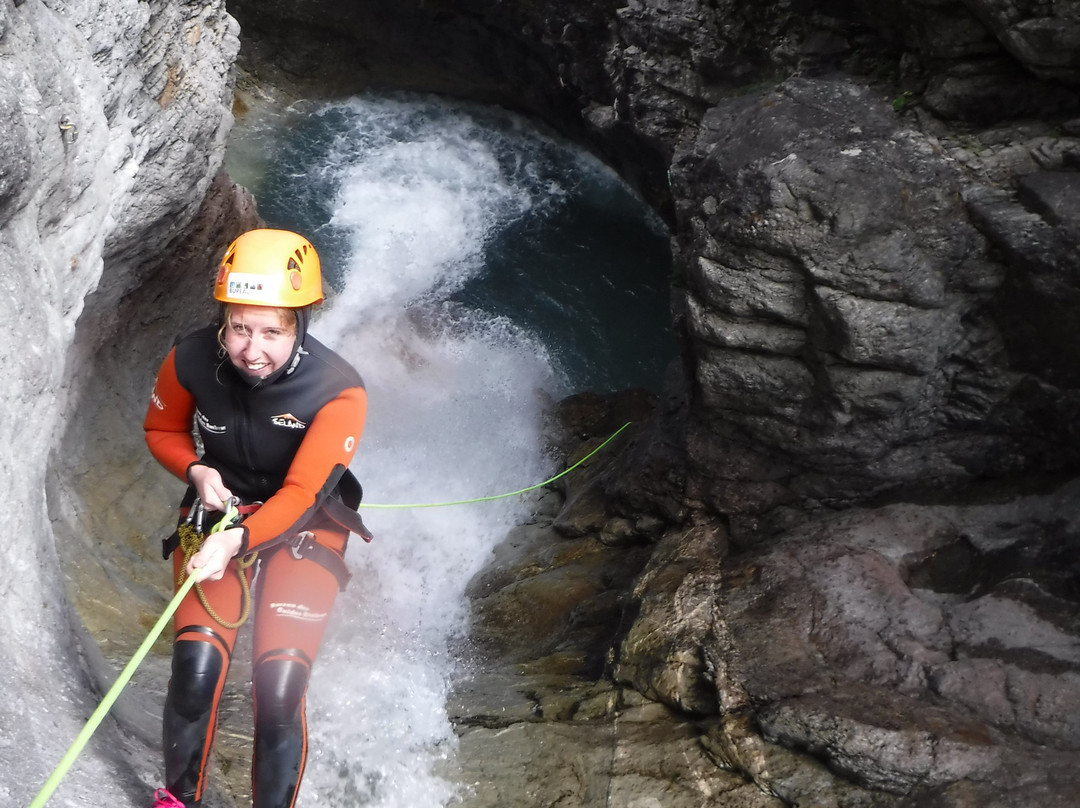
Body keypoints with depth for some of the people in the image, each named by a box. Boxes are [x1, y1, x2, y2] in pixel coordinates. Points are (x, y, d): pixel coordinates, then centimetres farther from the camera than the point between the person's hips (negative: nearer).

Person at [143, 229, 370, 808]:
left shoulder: (339, 391, -25)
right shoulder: (191, 361, -16)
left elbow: (300, 494, -24)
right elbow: (162, 430, 4)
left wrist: (237, 541, -39)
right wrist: (196, 471, -16)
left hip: (304, 527, -2)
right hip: (216, 514, 2)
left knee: (279, 694, -15)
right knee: (195, 671, -16)